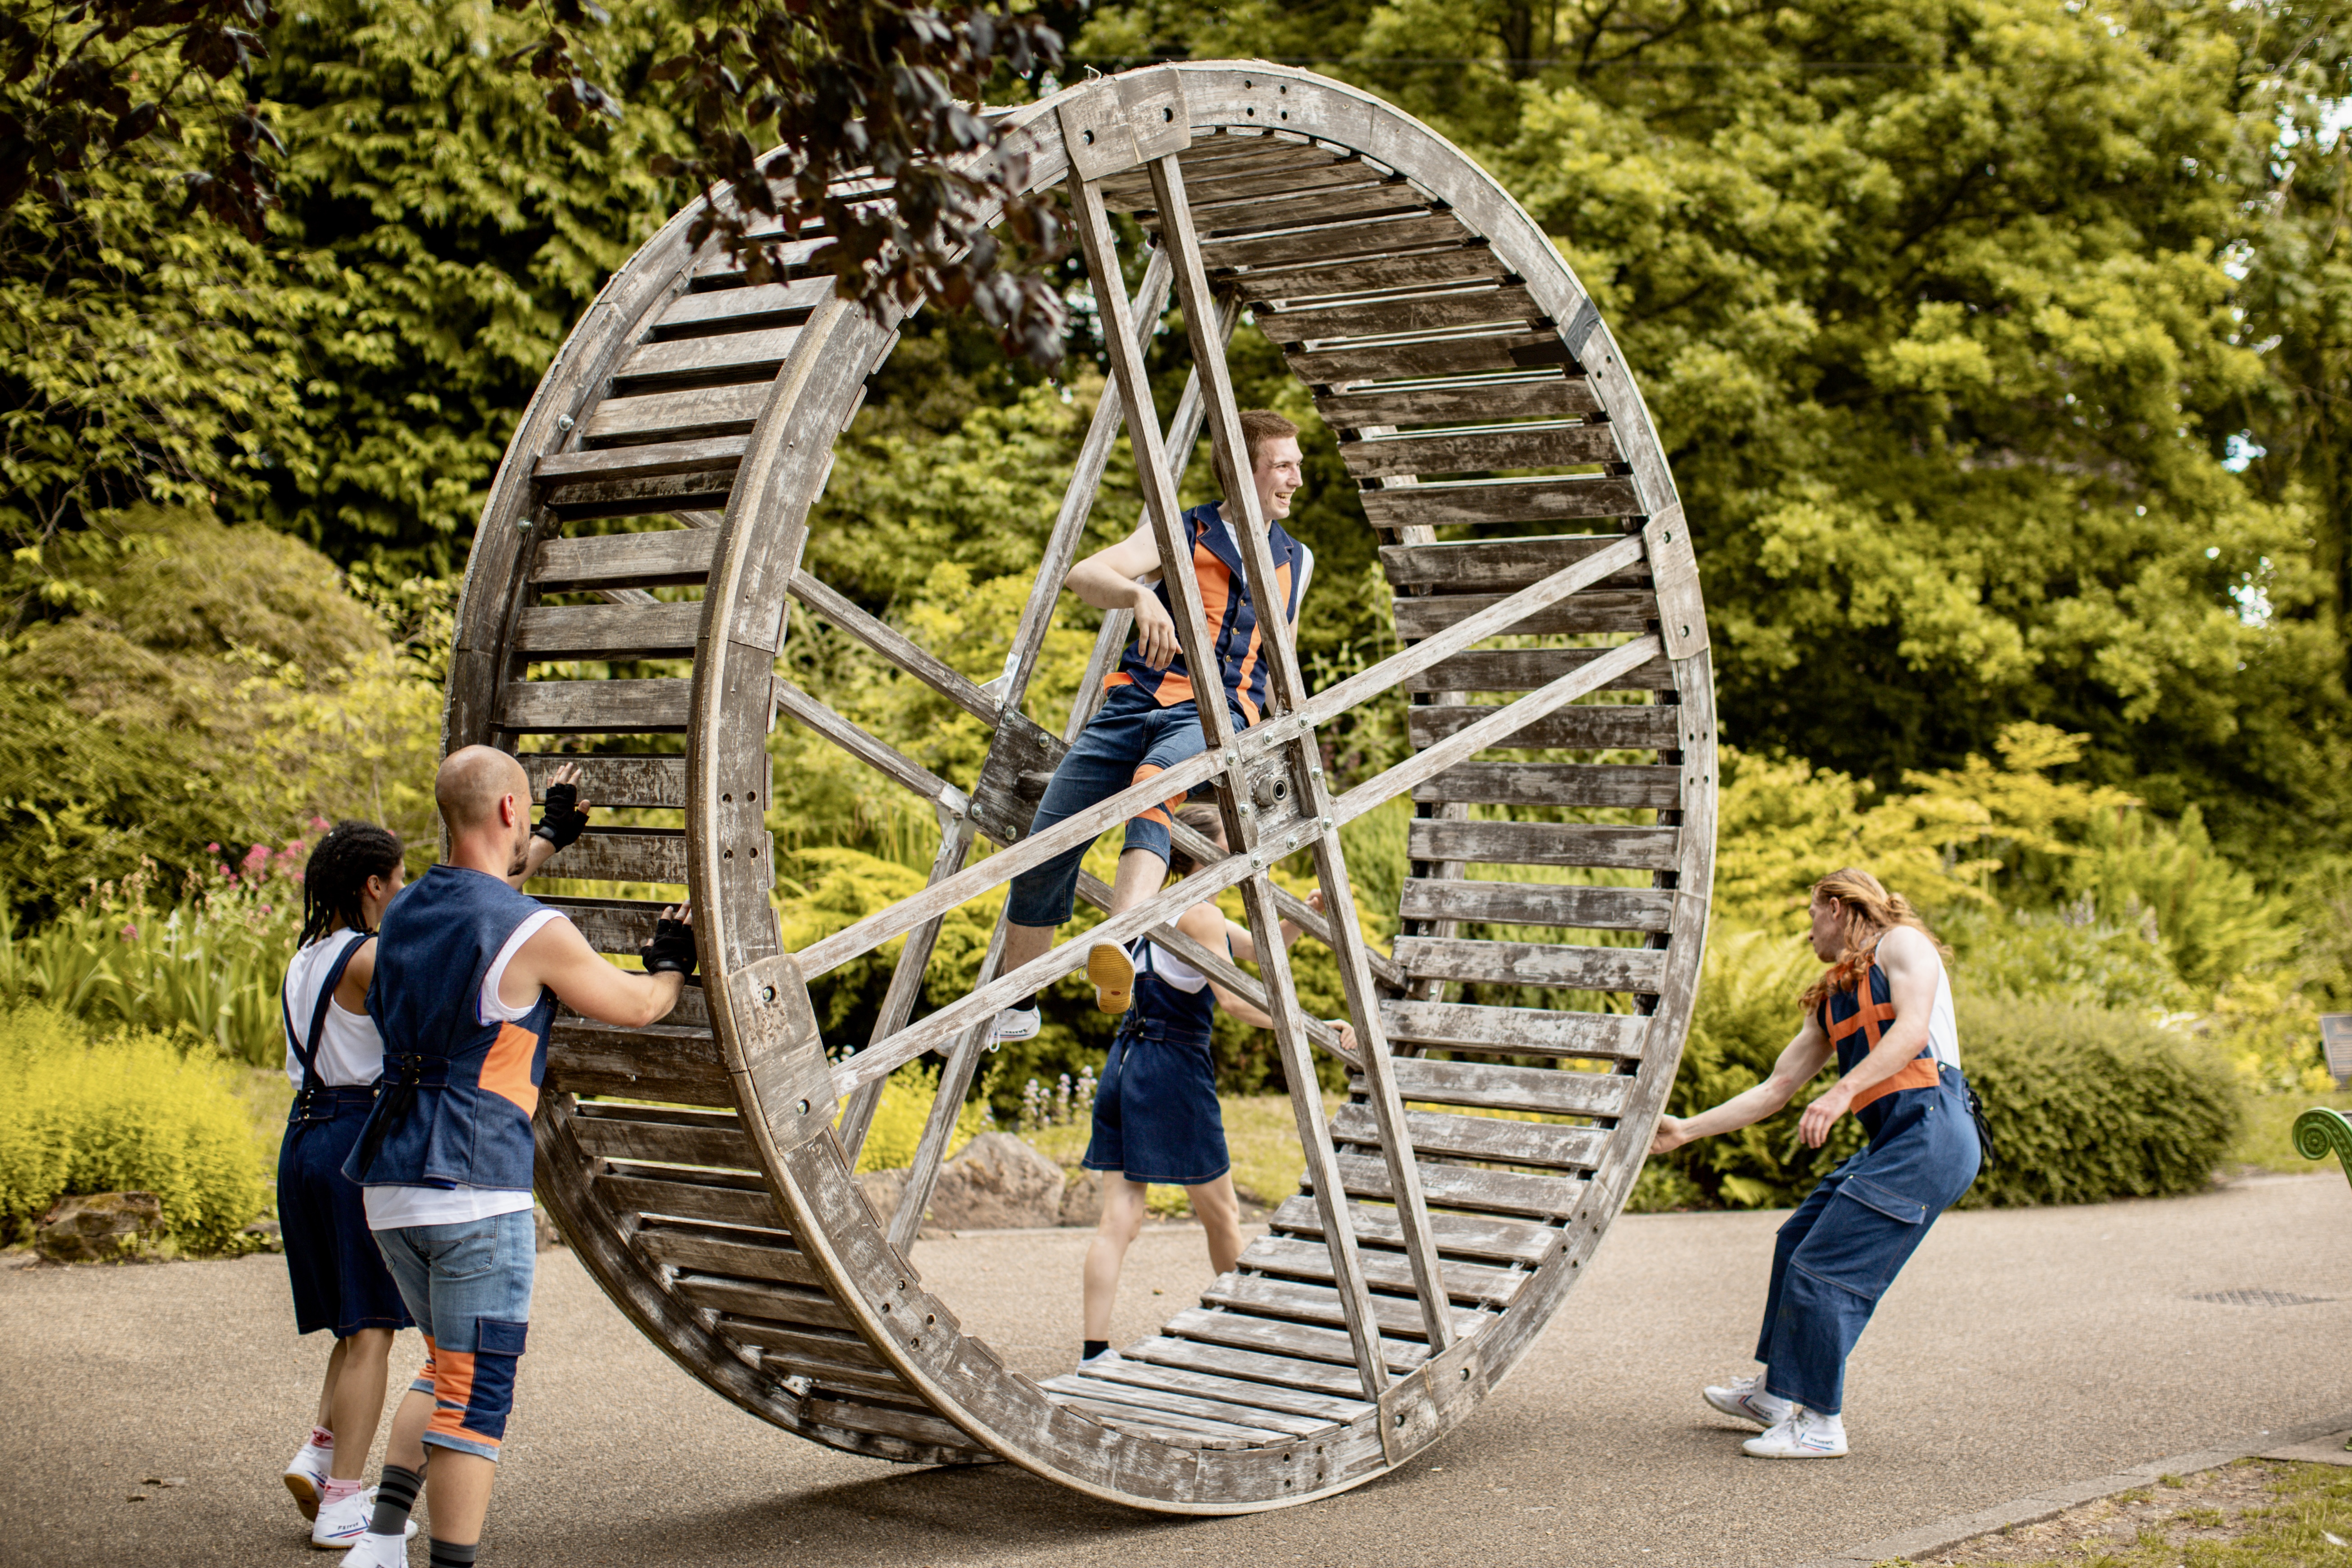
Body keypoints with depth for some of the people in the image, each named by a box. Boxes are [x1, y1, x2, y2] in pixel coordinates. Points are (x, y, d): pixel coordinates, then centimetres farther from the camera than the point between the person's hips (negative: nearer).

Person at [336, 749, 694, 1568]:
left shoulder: (407, 913, 10)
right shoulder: (536, 932, -12)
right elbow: (639, 1007, 3)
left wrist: (549, 840, 51)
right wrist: (672, 962, 25)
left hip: (390, 1184, 8)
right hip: (475, 1191, -8)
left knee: (448, 1369, 21)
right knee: (476, 1395, -1)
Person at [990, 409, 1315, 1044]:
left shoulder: (1297, 561, 20)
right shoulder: (1181, 533, 10)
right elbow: (1084, 575, -6)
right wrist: (1141, 594, -26)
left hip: (1217, 716, -1)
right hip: (1137, 701, 1)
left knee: (1152, 784, -38)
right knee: (1045, 848, -5)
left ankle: (1119, 952, -59)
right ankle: (1013, 1008, 16)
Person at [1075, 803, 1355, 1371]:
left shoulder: (1173, 908, 18)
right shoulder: (1199, 914, -11)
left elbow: (1259, 951, 27)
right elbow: (1234, 1000, -20)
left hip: (1128, 1063, 9)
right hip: (1173, 1068, -8)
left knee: (1120, 1217, 1)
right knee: (1221, 1212, 10)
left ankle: (1094, 1352, -4)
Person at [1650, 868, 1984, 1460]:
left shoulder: (1901, 945, 2)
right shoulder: (1829, 1000, 25)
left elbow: (1912, 1030, -17)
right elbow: (1775, 1089, 25)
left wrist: (1842, 1091, -29)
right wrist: (1686, 1130, 23)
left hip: (1931, 1132, -9)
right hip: (1891, 1144, 9)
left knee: (1824, 1267, -12)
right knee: (1798, 1242, 15)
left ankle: (1822, 1424, -4)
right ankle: (1779, 1393, 28)